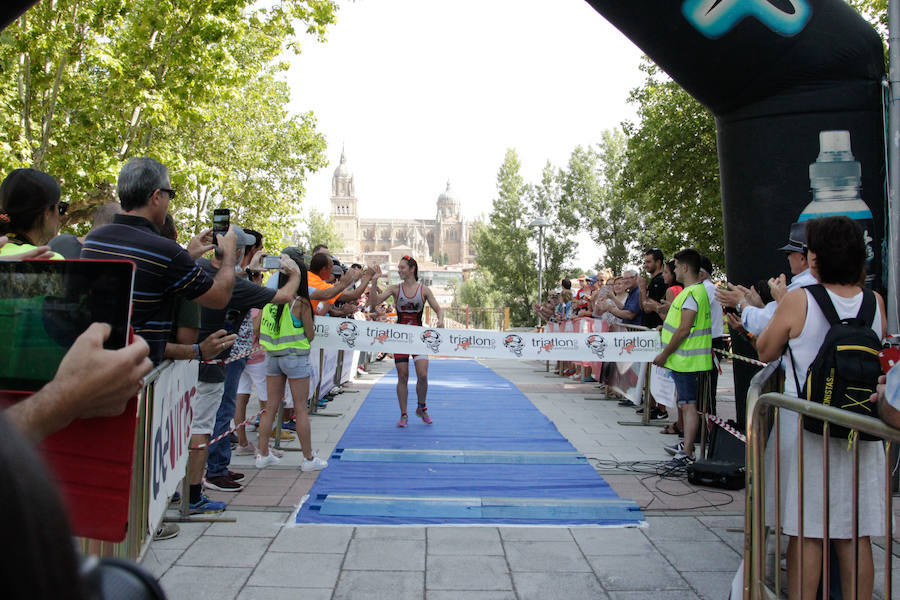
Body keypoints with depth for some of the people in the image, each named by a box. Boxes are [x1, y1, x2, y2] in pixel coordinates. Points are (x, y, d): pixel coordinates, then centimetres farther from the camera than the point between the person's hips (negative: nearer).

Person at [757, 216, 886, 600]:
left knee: (805, 533, 6)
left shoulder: (798, 300, -12)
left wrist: (779, 305, 14)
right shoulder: (875, 302, 1)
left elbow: (765, 352, 1)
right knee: (855, 536, 12)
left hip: (805, 423, -4)